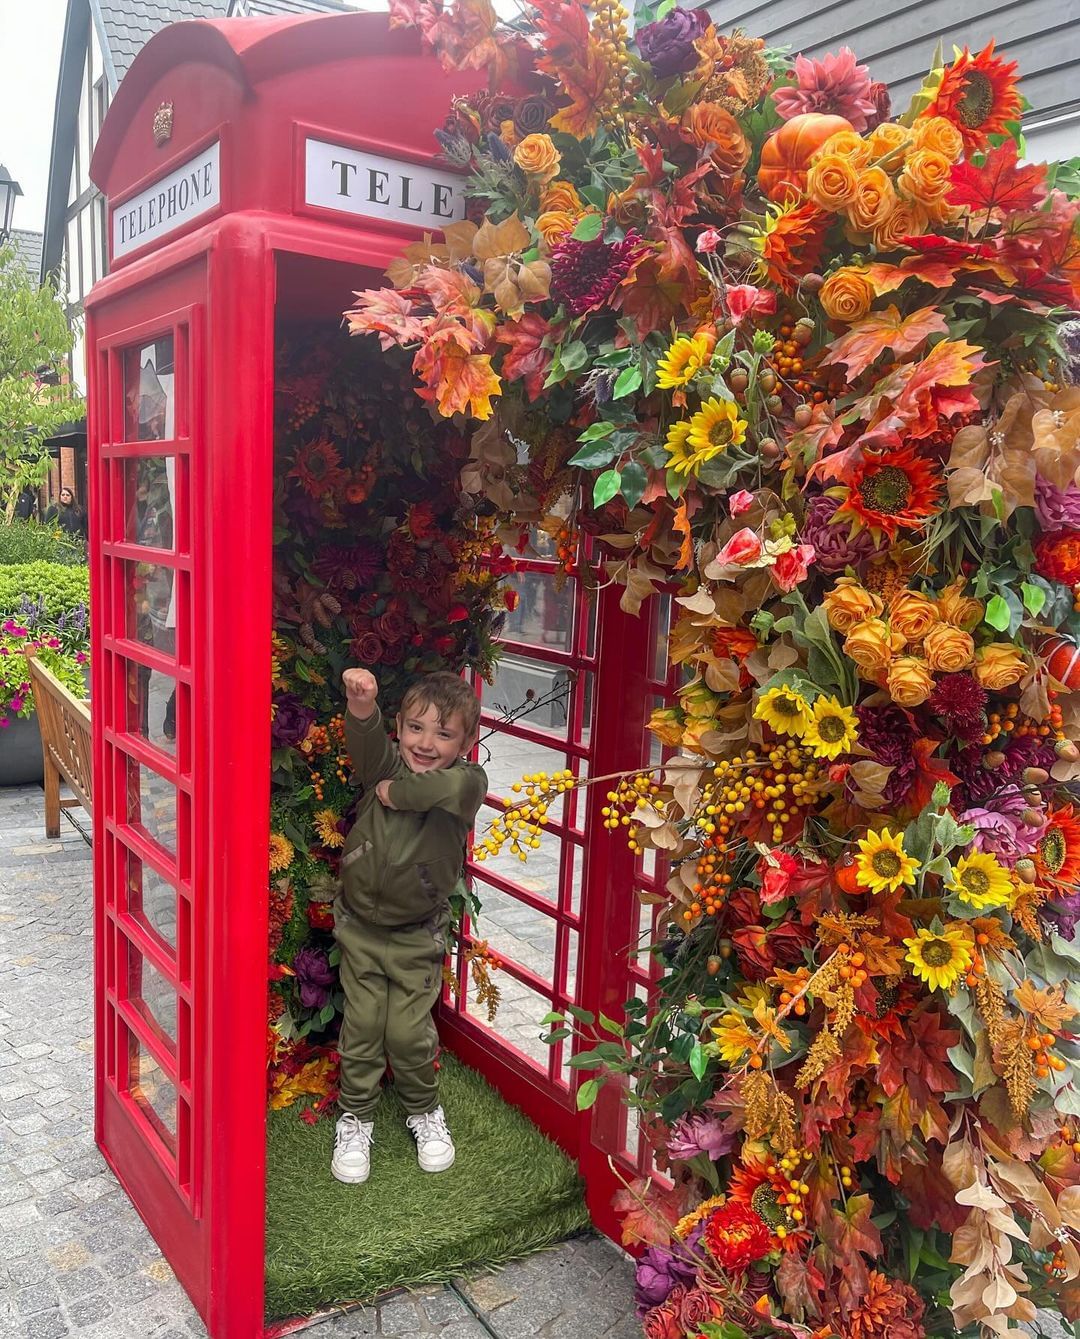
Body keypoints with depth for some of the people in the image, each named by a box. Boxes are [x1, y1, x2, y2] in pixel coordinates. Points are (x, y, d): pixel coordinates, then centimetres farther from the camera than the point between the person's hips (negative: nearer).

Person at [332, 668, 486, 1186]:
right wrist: (362, 704, -55)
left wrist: (394, 792, -28)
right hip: (360, 926, 2)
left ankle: (423, 1110, 34)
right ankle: (356, 1115, 31)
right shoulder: (387, 766, -10)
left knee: (409, 1030, 6)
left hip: (417, 935, -1)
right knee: (360, 1025, 8)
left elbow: (455, 786, -40)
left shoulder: (468, 781, -15)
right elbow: (367, 744, -33)